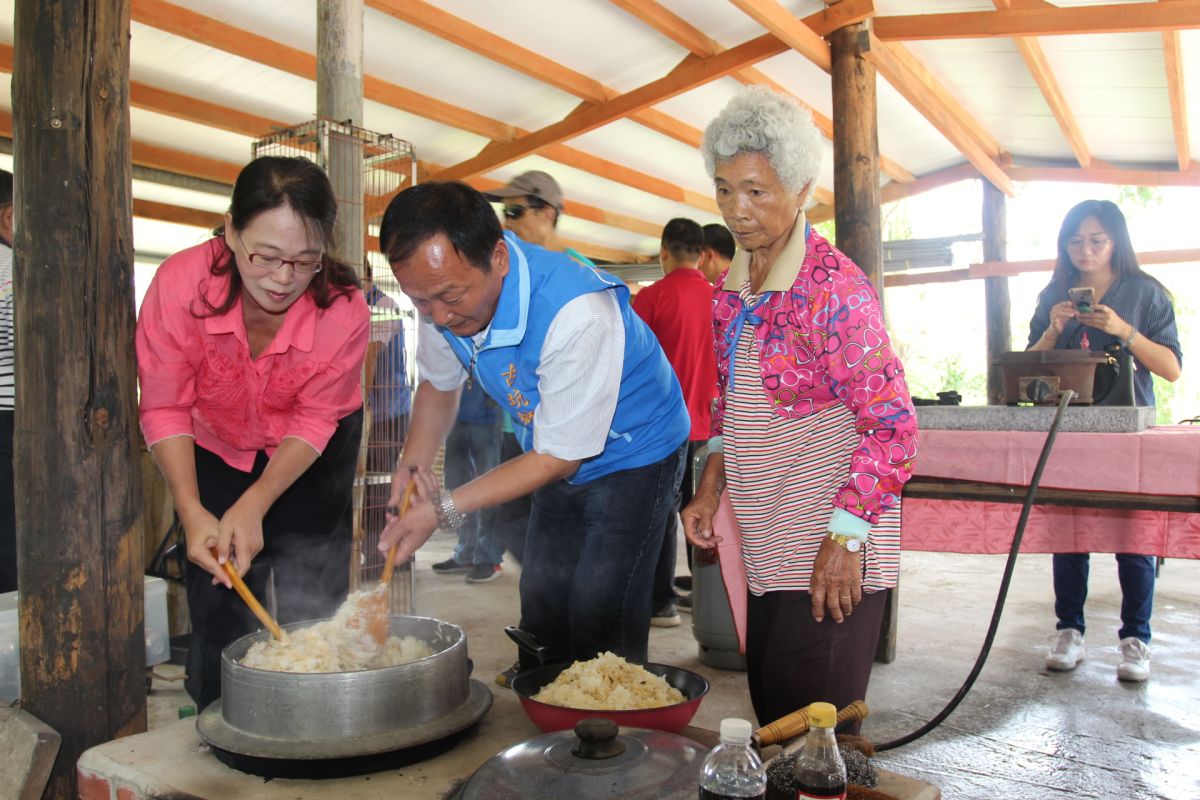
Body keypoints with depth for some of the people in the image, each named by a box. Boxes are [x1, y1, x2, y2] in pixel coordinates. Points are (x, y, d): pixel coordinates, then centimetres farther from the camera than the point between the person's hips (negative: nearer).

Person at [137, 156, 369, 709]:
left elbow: (313, 422, -19)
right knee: (218, 610, 2)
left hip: (313, 457, 0)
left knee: (312, 610, -1)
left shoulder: (344, 310, -30)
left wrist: (254, 506, -29)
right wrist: (192, 512, -29)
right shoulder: (180, 283, -29)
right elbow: (165, 409, -19)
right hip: (216, 452, 1)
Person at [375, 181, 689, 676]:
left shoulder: (577, 314, -37)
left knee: (599, 623, -12)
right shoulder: (444, 294, -15)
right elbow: (438, 381, 7)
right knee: (541, 613, 13)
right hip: (556, 456, 7)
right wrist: (414, 463, -8)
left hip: (634, 455, -6)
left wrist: (444, 510, -26)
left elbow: (558, 458, -27)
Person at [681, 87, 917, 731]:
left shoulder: (834, 285, -16)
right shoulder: (733, 285, 7)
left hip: (831, 547, -7)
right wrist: (710, 486, 7)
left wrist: (844, 538, -20)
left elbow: (892, 426, -17)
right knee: (769, 711, 16)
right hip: (763, 541, 7)